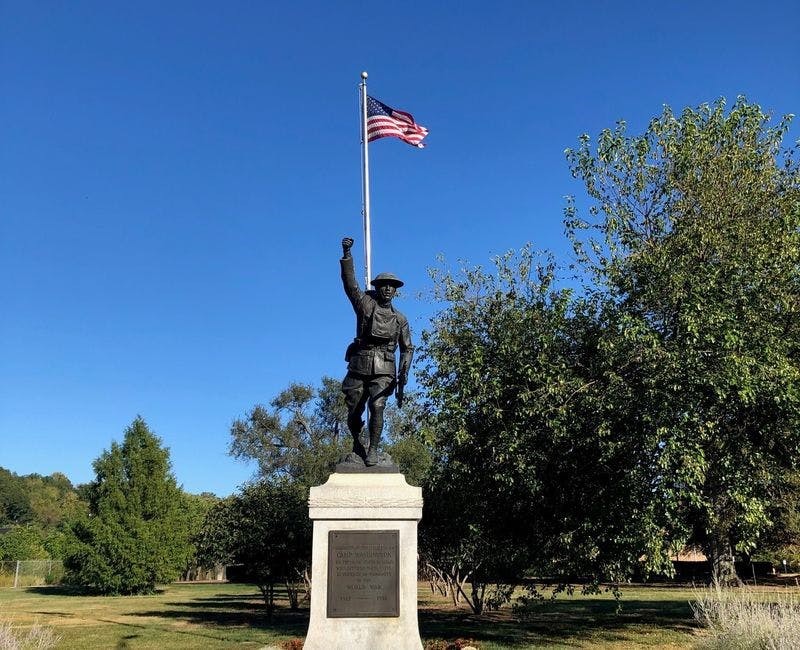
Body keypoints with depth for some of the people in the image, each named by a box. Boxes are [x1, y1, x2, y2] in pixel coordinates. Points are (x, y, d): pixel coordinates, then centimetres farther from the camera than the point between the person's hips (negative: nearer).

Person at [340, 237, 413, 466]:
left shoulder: (400, 319, 14)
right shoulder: (366, 304, 7)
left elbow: (407, 348, 16)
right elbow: (350, 283, -5)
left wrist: (404, 372, 0)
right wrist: (347, 255, -16)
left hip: (384, 371, 0)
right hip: (359, 367, 0)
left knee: (377, 407, -17)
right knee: (354, 412, 5)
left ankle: (373, 450, -7)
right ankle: (357, 443, 30)